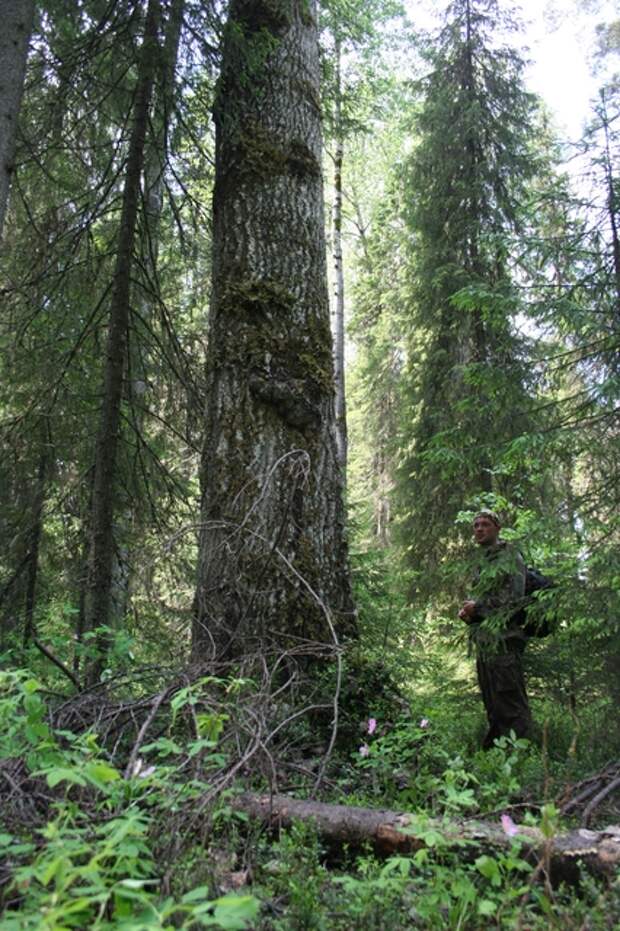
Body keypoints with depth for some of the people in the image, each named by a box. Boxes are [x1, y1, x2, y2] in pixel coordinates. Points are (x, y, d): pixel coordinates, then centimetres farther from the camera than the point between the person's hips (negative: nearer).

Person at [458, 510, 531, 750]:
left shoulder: (509, 556, -5)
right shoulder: (483, 563, 20)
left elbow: (514, 597, -15)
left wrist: (477, 606, -8)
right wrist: (468, 613, 6)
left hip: (503, 640, -9)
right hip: (484, 643, 9)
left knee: (511, 708, -7)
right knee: (493, 709, 15)